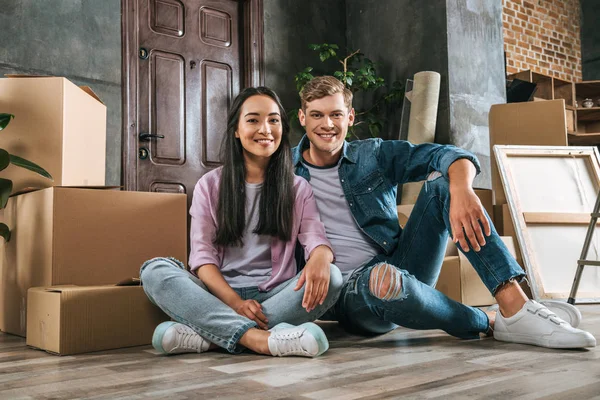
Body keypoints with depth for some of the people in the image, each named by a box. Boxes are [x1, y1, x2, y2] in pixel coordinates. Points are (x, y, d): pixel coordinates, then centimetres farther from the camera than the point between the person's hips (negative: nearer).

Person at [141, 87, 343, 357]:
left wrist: (320, 257, -30)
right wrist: (235, 303, -19)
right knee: (154, 271, -24)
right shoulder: (210, 186, 9)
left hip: (275, 296, 1)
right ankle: (255, 338, -41)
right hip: (220, 294, 0)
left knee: (331, 276, -28)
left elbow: (316, 239, -2)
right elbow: (203, 256, -1)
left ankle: (204, 335, -33)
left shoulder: (298, 189, 13)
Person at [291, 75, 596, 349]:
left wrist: (461, 190, -27)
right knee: (384, 277, -40)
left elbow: (452, 156, -4)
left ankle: (516, 308, -25)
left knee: (442, 180, -14)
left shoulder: (374, 155, 6)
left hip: (398, 266, 3)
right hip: (346, 291, -3)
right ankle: (489, 323, -13)